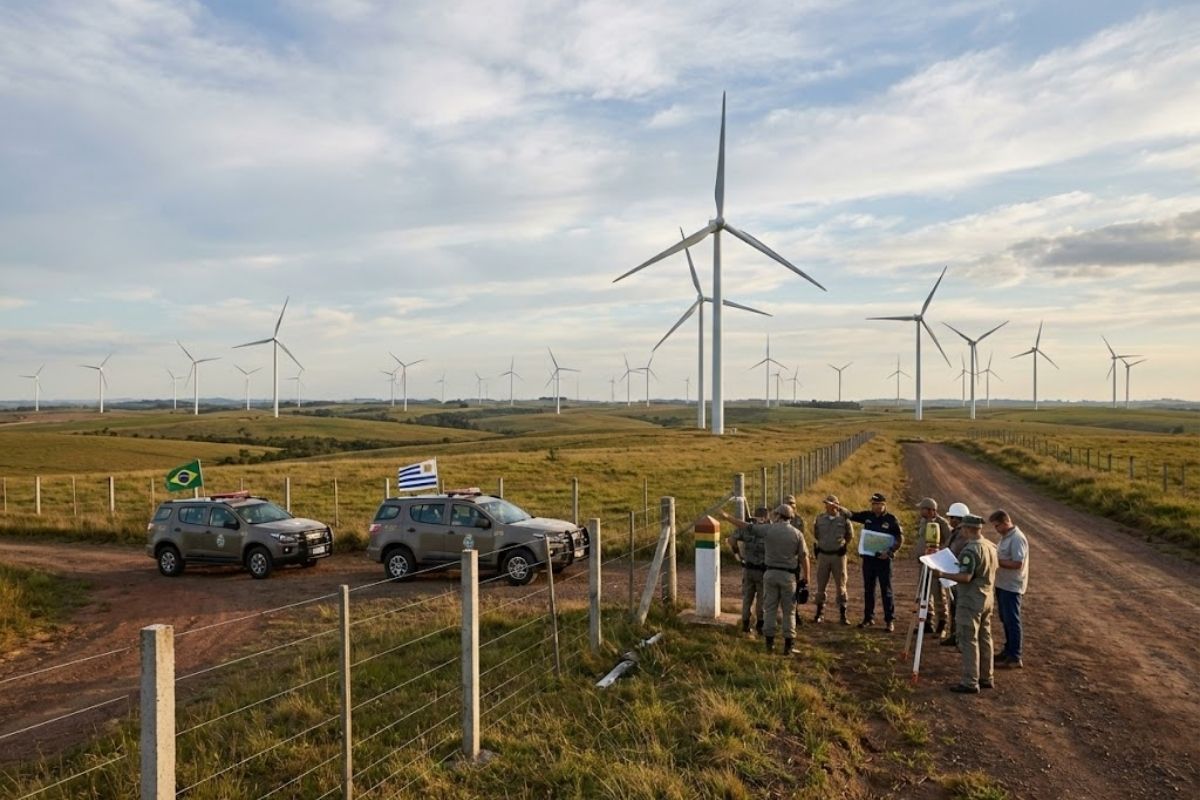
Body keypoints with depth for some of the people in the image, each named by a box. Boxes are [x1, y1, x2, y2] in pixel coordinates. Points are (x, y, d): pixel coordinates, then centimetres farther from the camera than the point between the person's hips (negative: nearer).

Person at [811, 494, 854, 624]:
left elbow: (850, 535, 11)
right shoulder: (819, 519, 0)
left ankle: (843, 615, 11)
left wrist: (845, 546, 8)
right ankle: (819, 613, 17)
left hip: (838, 555, -2)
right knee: (820, 585, 6)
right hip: (823, 555, 2)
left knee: (840, 585, 3)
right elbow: (815, 535, 16)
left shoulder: (844, 519, -5)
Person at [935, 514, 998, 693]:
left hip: (970, 601, -9)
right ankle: (986, 678, 25)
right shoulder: (991, 546, 7)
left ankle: (970, 683, 0)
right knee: (985, 638, 16)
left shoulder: (970, 550, -22)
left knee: (969, 641, -3)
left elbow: (965, 577, -26)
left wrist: (942, 574, -19)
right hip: (987, 599, 9)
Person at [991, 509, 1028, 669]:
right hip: (1002, 584, 10)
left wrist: (996, 560, -21)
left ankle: (1015, 658, 4)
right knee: (1005, 619, 18)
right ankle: (1008, 650, 30)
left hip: (1012, 586, -10)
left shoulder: (1017, 539, -20)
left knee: (1012, 620, -3)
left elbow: (1017, 563, -26)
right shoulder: (1005, 537, 10)